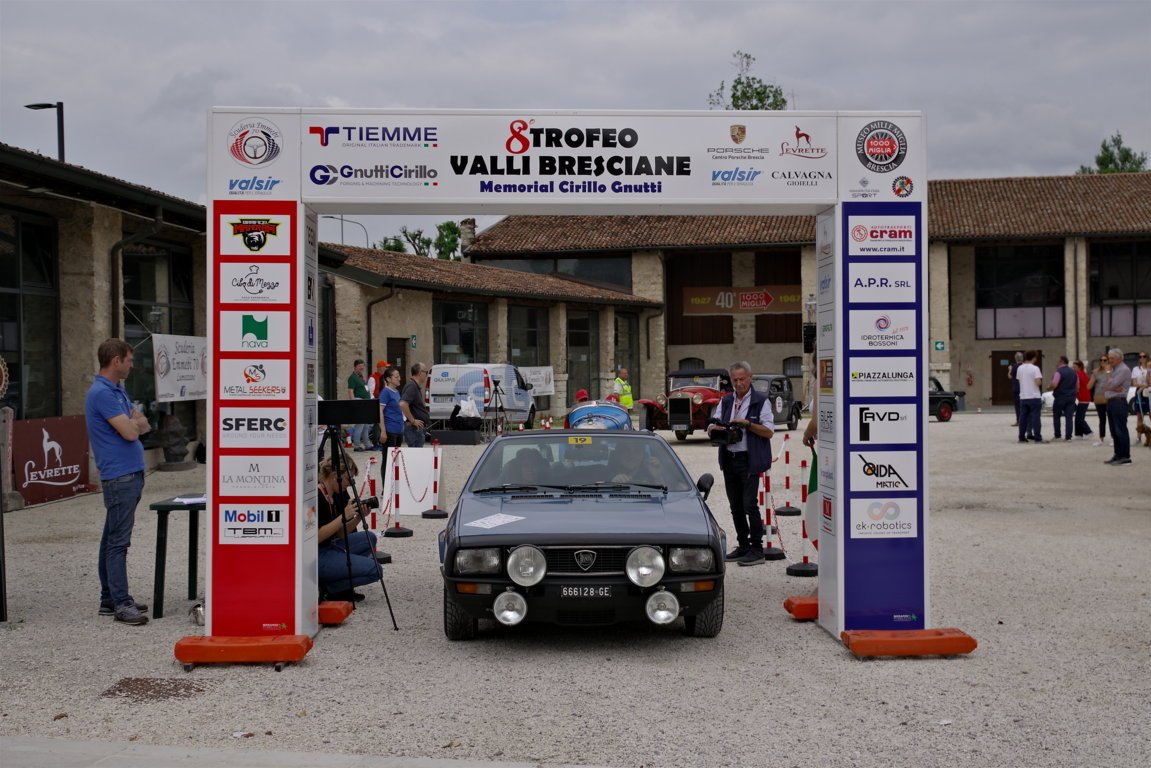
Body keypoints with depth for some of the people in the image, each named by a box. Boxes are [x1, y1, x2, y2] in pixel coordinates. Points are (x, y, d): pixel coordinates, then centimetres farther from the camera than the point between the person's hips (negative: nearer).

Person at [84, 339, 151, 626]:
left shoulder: (118, 391, 16)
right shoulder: (101, 393, -15)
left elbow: (143, 426, 15)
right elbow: (130, 432, -20)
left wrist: (134, 421, -6)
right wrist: (134, 420, 1)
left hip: (130, 473, 10)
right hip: (119, 475, -10)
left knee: (113, 539, 12)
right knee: (118, 541, -8)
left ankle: (110, 599, 18)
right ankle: (121, 603, -7)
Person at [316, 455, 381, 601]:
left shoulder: (337, 495, 9)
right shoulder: (316, 497, -19)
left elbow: (340, 534, 12)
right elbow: (316, 537, -24)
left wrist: (358, 517, -2)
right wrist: (344, 516, -22)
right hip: (314, 558, -10)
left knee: (368, 539, 17)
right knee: (374, 570, -13)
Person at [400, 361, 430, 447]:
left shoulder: (416, 386, 16)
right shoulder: (412, 386, -16)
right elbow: (402, 404, -30)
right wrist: (413, 420, -23)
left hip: (417, 427, 10)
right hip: (414, 427, -10)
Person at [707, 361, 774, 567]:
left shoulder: (761, 401, -1)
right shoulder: (725, 401, 15)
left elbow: (769, 431, -7)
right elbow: (711, 428, 14)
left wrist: (748, 424, -21)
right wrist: (714, 428, -10)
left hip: (749, 460, -6)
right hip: (729, 459, 6)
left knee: (749, 505, -9)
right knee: (736, 506, 10)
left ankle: (757, 549, -2)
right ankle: (743, 546, 20)